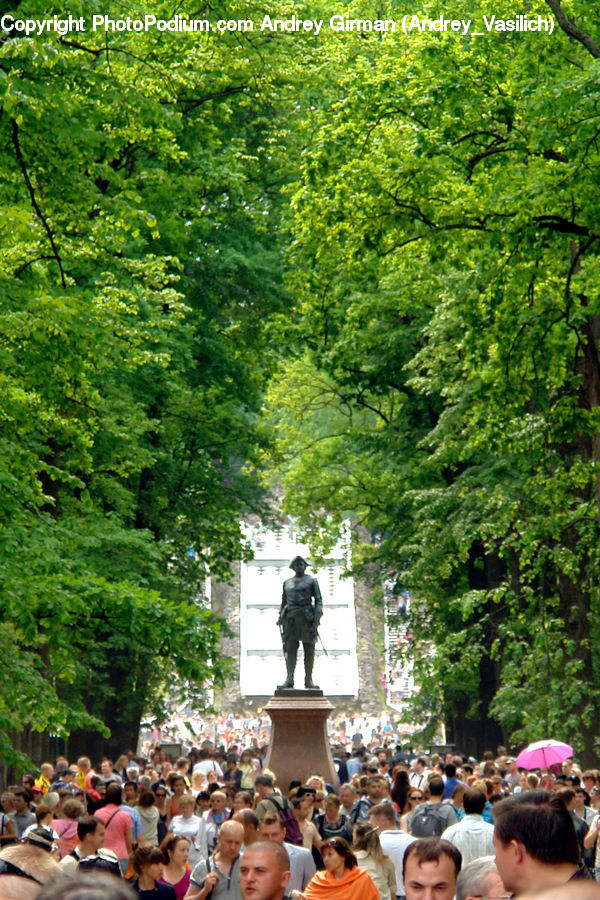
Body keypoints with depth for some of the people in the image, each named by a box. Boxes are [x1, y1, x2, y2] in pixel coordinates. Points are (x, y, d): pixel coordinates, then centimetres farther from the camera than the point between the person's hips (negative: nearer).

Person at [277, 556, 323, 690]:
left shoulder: (312, 581, 8)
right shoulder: (287, 583, 18)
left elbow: (318, 601, 2)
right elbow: (283, 602, 21)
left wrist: (316, 620, -10)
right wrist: (280, 619, 10)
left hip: (307, 618, -2)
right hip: (291, 618, 2)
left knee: (309, 649, -2)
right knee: (290, 649, -6)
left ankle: (308, 680, 1)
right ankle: (289, 679, -8)